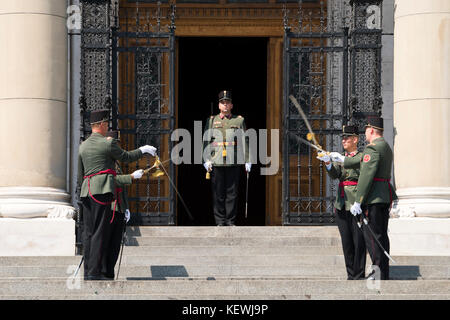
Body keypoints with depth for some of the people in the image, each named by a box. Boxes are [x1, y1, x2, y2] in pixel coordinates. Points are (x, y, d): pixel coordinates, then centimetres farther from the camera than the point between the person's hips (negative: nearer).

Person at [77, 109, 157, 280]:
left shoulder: (83, 146, 14)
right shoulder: (108, 144, -5)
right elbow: (126, 157, 9)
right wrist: (142, 150, 25)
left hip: (86, 191, 7)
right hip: (102, 190, -7)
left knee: (88, 232, 8)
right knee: (100, 232, -7)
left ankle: (87, 271, 9)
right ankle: (94, 272, -11)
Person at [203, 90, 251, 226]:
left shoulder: (239, 120, 10)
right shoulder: (211, 120, 10)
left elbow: (244, 142, 8)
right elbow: (206, 141, 7)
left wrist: (247, 161, 2)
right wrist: (206, 160, -3)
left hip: (233, 163, 0)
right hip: (216, 163, 0)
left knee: (232, 193, 0)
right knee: (218, 193, 0)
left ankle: (231, 221, 7)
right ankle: (220, 221, 6)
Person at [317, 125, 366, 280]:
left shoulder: (362, 157, 2)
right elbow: (334, 175, 0)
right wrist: (328, 163, -19)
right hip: (342, 206, 6)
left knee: (358, 242, -5)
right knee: (346, 242, 7)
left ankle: (359, 275, -1)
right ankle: (351, 275, 11)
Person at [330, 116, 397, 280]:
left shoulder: (372, 148, -14)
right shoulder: (386, 148, 17)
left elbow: (366, 176, -19)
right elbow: (364, 164, 28)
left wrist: (358, 202, -18)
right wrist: (343, 160, 39)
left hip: (374, 198, -10)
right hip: (385, 197, 10)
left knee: (372, 235, -7)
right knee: (381, 235, 12)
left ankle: (380, 272, -9)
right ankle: (383, 273, 16)